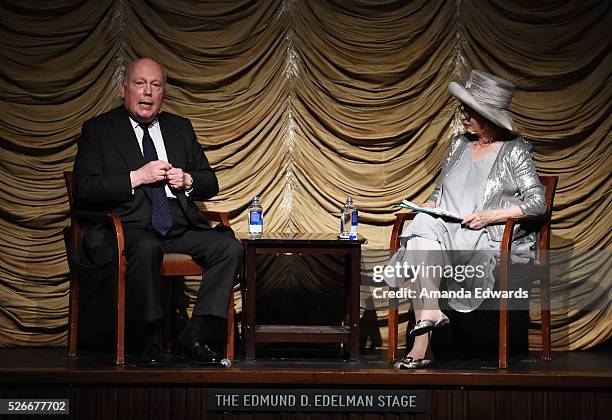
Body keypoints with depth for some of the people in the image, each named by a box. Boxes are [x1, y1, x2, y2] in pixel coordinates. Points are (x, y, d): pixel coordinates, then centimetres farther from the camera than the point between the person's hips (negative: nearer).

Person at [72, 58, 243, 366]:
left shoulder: (180, 128, 20)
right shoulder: (98, 130, 6)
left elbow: (210, 184, 22)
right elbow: (83, 189, -7)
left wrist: (187, 180, -2)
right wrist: (136, 177, -14)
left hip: (180, 227, 5)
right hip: (130, 228, -5)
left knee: (229, 247, -20)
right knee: (146, 249, -38)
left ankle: (194, 335, -16)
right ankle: (152, 340, -22)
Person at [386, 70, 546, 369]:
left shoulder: (514, 150, 1)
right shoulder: (459, 144, 19)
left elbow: (537, 202, -6)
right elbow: (440, 190, 25)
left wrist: (489, 216, -16)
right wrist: (427, 207, 2)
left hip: (491, 237, -5)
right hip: (446, 228, 5)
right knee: (421, 228, -30)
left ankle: (422, 342, -35)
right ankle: (430, 313, -41)